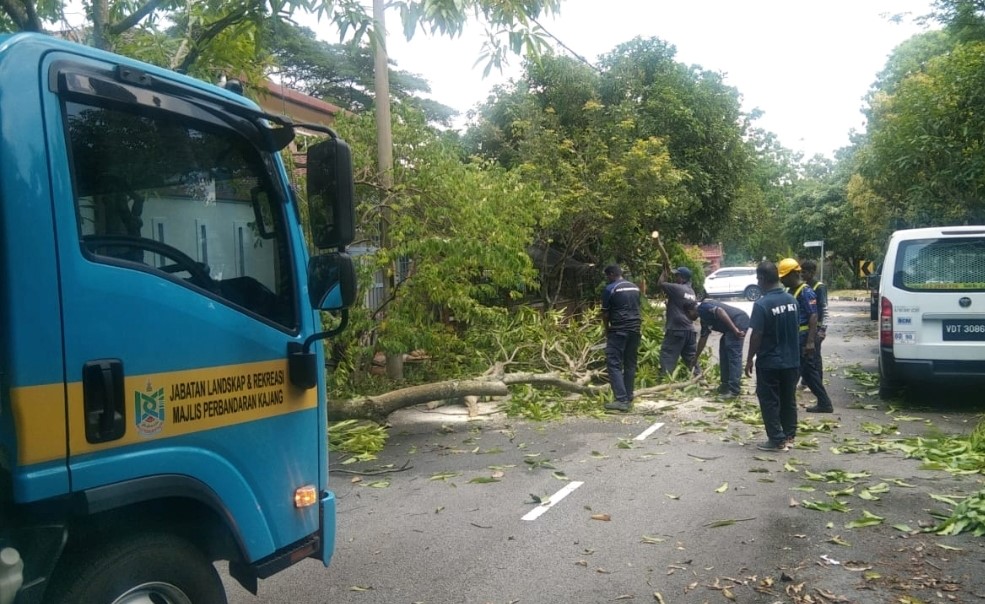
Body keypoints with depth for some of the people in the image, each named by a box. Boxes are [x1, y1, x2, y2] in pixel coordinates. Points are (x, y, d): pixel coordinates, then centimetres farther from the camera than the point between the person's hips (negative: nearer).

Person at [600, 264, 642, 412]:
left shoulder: (610, 289, -6)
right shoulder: (635, 288, 14)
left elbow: (605, 313, -2)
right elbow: (637, 308, 17)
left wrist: (607, 330, 11)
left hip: (619, 330, -7)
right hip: (635, 329, 7)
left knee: (614, 364, -5)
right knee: (630, 364, 11)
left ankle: (621, 400, -13)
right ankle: (629, 399, 14)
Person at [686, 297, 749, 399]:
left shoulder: (703, 308, -5)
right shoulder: (704, 318, 23)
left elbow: (720, 311, -22)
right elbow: (703, 338, 31)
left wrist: (735, 329, -28)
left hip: (739, 320, -11)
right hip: (735, 324, 11)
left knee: (733, 353, -12)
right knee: (724, 350, 16)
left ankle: (734, 389, -14)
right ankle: (726, 384, 20)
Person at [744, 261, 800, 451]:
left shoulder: (762, 304, -19)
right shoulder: (792, 300, 3)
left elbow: (756, 335, -17)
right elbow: (795, 329, 12)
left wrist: (749, 359, -7)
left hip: (769, 362, -7)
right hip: (791, 360, 7)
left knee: (770, 402, 3)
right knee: (789, 399, 15)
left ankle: (777, 440, 5)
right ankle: (789, 436, 24)